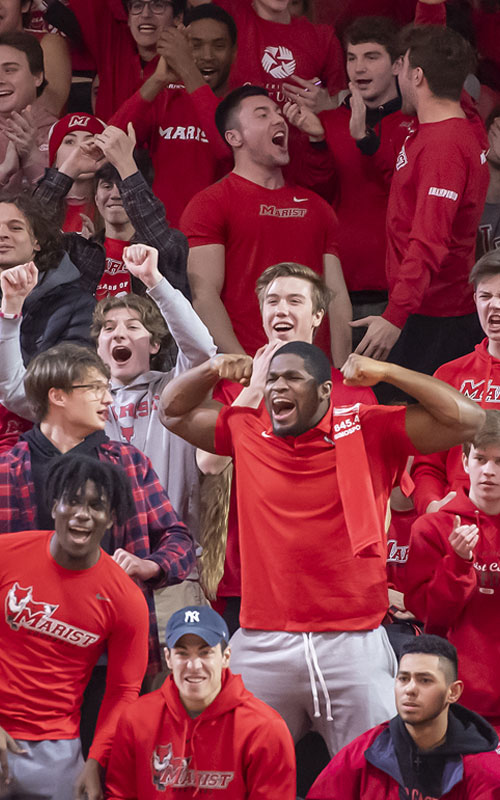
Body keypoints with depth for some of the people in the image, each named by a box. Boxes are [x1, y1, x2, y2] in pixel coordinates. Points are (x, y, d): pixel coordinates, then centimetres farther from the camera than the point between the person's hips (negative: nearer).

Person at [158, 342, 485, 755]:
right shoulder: (246, 433, 11)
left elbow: (466, 419, -4)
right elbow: (173, 411, 25)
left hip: (353, 642, -2)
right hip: (262, 645, 2)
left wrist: (386, 372, -8)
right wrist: (211, 370, 7)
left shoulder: (369, 433, 2)